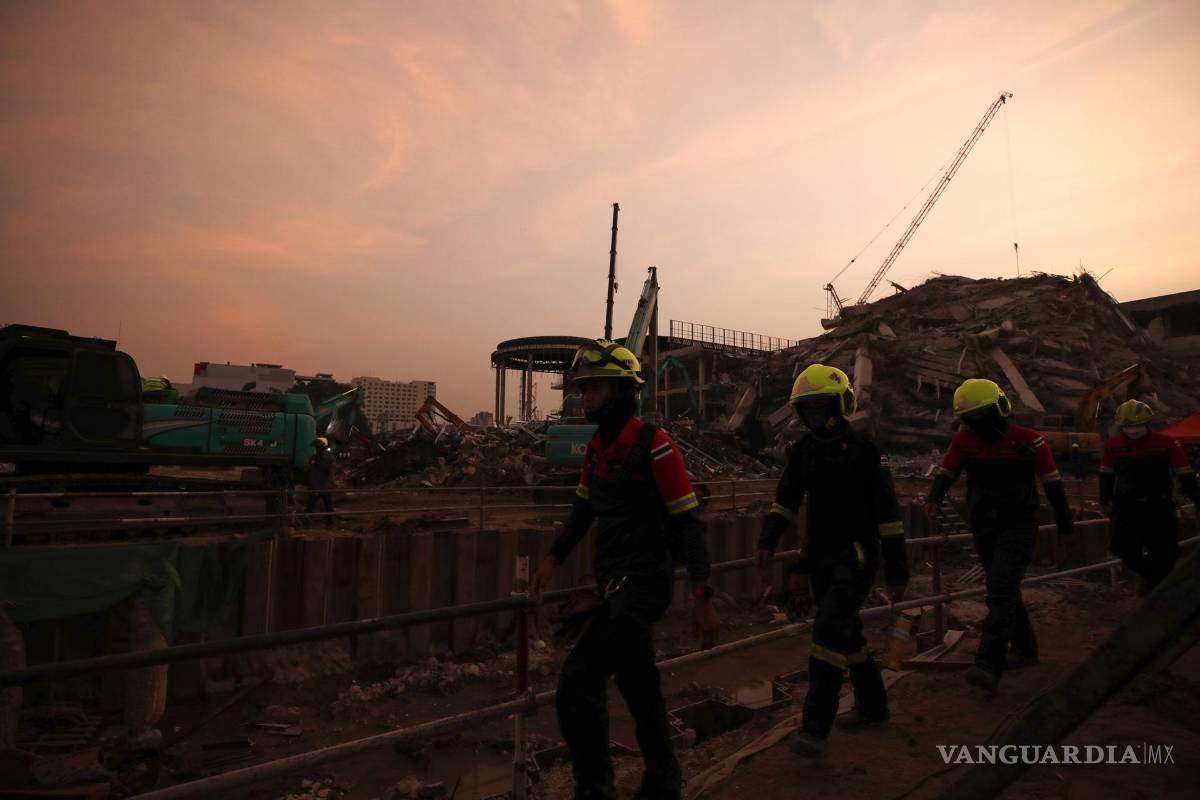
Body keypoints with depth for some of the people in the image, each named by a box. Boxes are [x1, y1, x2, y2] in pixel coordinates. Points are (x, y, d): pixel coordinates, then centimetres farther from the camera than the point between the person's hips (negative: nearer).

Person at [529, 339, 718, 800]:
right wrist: (553, 559, 8)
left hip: (644, 582, -8)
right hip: (613, 582, 8)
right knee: (637, 684, 13)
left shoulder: (654, 446, -15)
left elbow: (688, 523, -15)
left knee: (577, 685, -19)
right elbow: (583, 509, 19)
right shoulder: (597, 447, 10)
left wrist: (703, 597, -17)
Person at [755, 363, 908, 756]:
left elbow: (887, 514, -10)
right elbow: (785, 499, 3)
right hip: (820, 558, 6)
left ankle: (815, 726, -9)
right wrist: (767, 543, -11)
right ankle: (873, 706, 36)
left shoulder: (864, 450, -11)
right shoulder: (803, 449, 6)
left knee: (829, 630, -16)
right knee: (847, 633, 17)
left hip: (856, 559, -6)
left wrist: (897, 573, -9)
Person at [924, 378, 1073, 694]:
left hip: (1018, 527, -5)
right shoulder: (963, 440, -1)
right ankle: (1025, 648, 38)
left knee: (1001, 590, -18)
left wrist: (1065, 524, 6)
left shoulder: (1029, 441, -10)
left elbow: (1052, 484, -1)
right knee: (1005, 591, 18)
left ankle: (988, 665, -22)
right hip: (984, 527, 5)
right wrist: (934, 497, -21)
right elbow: (946, 473, 0)